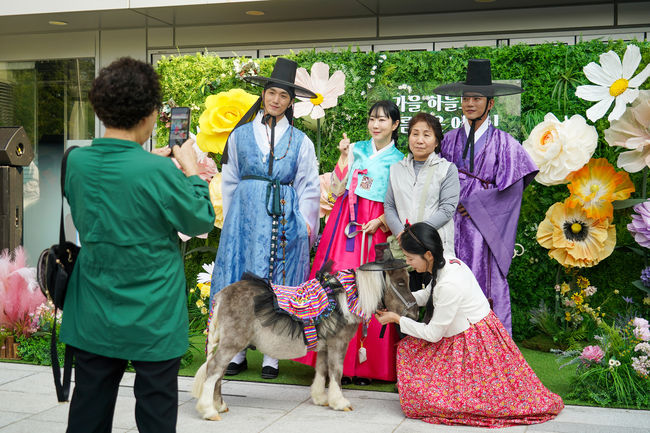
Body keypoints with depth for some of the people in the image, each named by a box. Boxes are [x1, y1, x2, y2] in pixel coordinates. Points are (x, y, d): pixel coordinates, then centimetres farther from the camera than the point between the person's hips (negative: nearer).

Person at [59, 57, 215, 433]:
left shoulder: (77, 162, -5)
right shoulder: (159, 172, -22)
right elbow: (201, 221, -9)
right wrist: (191, 170, 5)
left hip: (93, 319, 5)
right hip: (153, 324, -5)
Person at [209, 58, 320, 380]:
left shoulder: (300, 141, 8)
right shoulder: (241, 135, 10)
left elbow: (309, 188, 6)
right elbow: (229, 182, 12)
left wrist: (304, 226, -2)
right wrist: (231, 219, 6)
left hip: (285, 219, -1)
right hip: (245, 217, 1)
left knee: (278, 283, 0)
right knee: (240, 280, 0)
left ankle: (271, 355, 7)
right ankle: (237, 352, 8)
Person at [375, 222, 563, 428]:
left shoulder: (449, 285, -30)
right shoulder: (448, 262, -3)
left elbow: (433, 334, -18)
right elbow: (428, 294, 19)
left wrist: (397, 319, -8)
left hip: (471, 345, -9)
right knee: (408, 347, 11)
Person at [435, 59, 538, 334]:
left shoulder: (503, 143, 2)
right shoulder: (450, 140, 11)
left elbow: (511, 188, -3)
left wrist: (473, 204, -7)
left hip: (484, 225, -3)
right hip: (453, 225, 3)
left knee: (488, 287, -3)